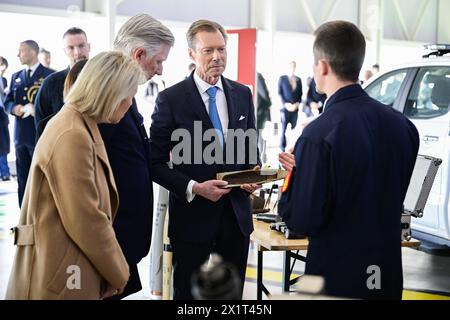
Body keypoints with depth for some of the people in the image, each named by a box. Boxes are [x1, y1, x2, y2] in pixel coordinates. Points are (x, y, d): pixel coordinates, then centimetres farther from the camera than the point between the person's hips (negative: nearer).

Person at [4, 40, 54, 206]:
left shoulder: (50, 75, -4)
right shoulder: (16, 77, 15)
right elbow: (7, 102, 13)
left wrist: (35, 109, -21)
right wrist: (15, 108, -8)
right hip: (20, 135, 6)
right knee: (23, 180, 10)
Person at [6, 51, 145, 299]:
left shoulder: (80, 126, 11)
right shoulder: (72, 136, -20)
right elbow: (87, 222, -21)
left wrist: (113, 271, 14)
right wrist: (119, 275, -8)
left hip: (74, 275, 9)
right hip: (59, 279, -9)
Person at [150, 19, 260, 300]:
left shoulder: (242, 94, 6)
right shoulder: (171, 98, -8)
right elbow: (156, 163, -8)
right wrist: (194, 188, -19)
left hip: (236, 214, 4)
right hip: (193, 215, -4)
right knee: (188, 292, 11)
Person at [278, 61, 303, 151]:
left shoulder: (298, 80, 13)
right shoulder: (282, 78, 6)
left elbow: (300, 94, 14)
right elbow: (279, 93, 1)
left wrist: (297, 104, -3)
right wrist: (286, 104, -10)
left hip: (295, 108, 2)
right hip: (285, 107, -2)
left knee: (294, 128, -1)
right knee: (284, 128, -3)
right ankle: (282, 148, 4)